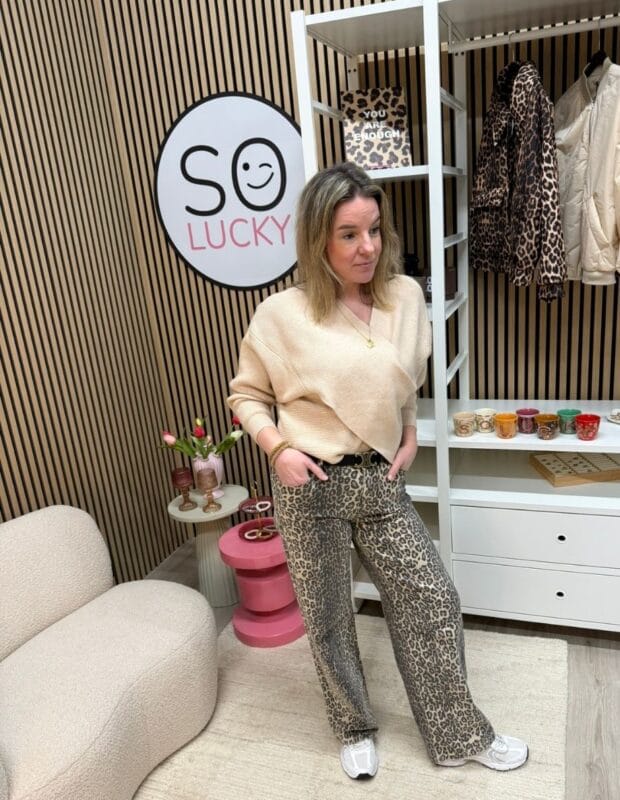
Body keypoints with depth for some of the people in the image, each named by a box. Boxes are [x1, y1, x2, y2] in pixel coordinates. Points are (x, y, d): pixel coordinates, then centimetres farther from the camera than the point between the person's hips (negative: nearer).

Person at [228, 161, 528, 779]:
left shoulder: (406, 296, -1)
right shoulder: (281, 314, -12)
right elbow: (246, 396, 1)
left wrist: (409, 439, 7)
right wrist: (278, 449, -14)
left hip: (380, 480, 4)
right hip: (311, 485, -3)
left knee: (432, 599, 9)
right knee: (328, 617, 13)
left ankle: (459, 734, 34)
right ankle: (354, 730, 41)